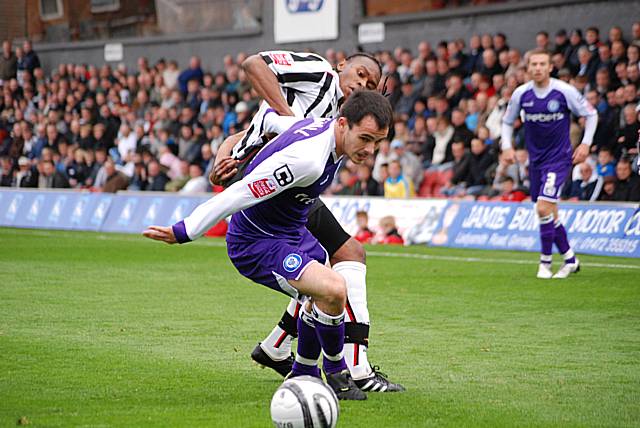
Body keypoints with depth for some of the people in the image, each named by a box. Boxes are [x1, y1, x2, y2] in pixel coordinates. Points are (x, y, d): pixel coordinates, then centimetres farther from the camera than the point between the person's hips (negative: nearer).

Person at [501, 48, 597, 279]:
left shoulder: (565, 91, -13)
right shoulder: (521, 94, -3)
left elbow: (591, 114, 0)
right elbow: (507, 121, 13)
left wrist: (585, 143, -9)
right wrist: (507, 146, -1)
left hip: (559, 157, -4)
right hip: (535, 159, 4)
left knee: (544, 207, -18)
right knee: (550, 214, 8)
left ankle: (545, 262, -5)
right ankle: (570, 259, 25)